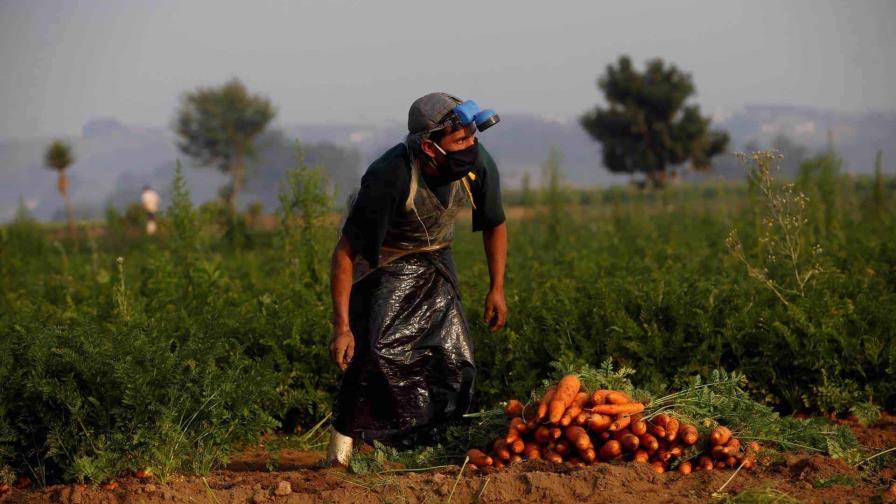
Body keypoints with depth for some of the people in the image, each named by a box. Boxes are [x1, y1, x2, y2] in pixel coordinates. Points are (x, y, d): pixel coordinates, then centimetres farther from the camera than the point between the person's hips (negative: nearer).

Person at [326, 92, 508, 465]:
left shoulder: (479, 166, -22)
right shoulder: (389, 177, -36)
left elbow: (495, 225, 1)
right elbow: (346, 252, -29)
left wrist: (497, 288, 2)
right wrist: (341, 327, -31)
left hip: (433, 262, 5)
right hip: (382, 263, -5)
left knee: (453, 358, -5)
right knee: (377, 350, -23)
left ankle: (426, 443, 11)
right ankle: (345, 434, -6)